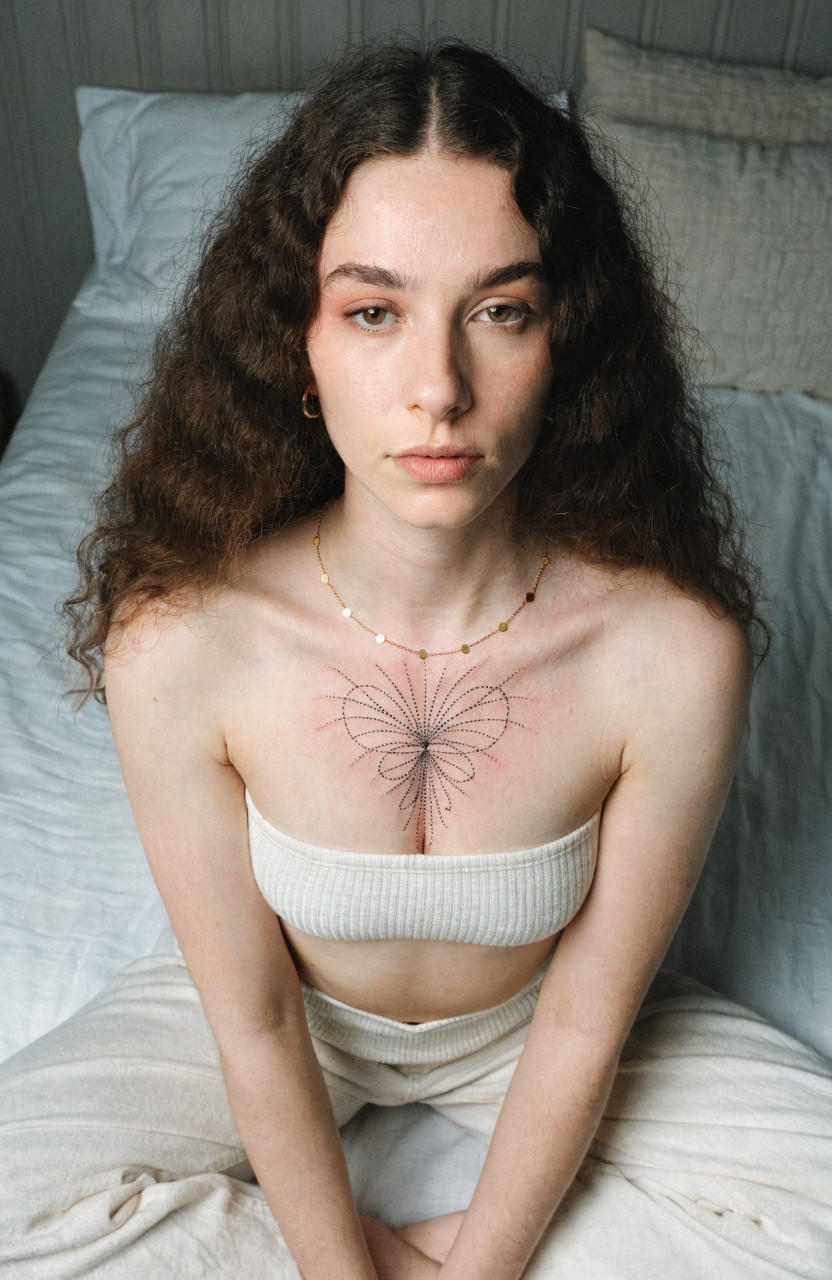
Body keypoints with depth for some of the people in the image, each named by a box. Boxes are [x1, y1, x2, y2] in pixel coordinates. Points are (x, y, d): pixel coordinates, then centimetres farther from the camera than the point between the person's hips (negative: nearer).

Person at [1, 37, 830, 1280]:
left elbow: (583, 1024, -17)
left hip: (526, 1027, 1)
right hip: (299, 1012, 0)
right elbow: (253, 1021, -17)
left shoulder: (677, 655, -31)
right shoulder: (177, 648, -30)